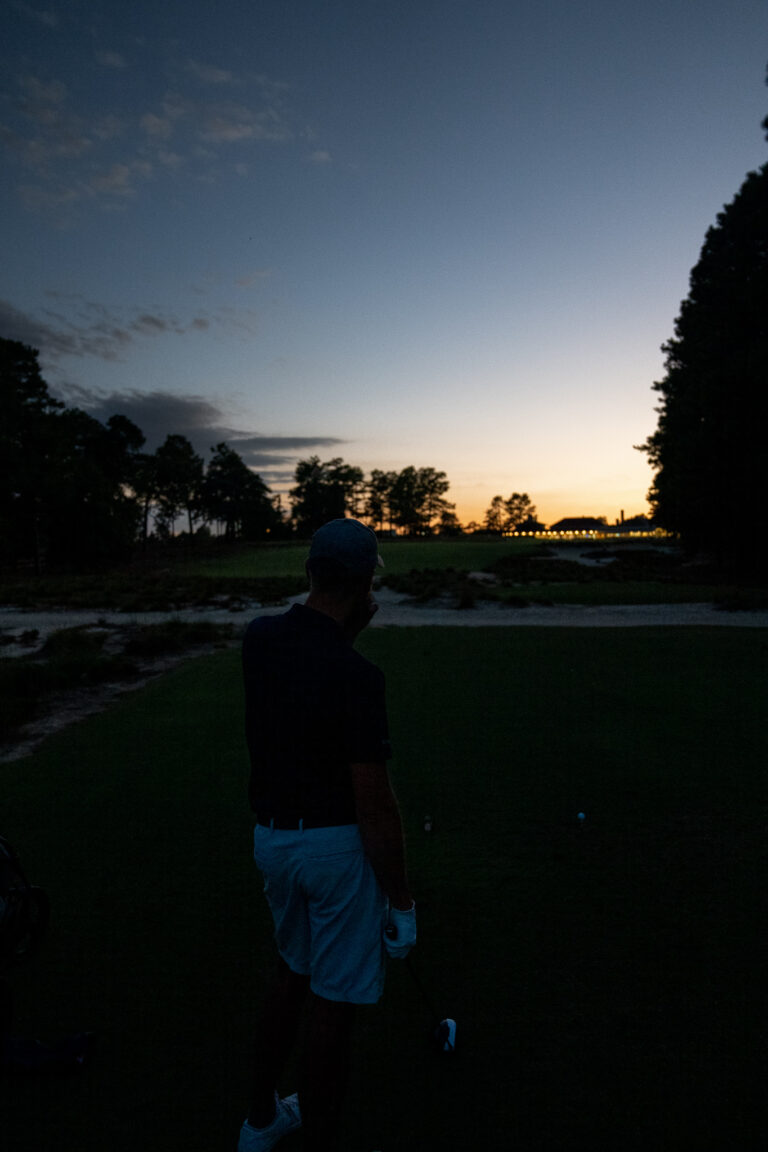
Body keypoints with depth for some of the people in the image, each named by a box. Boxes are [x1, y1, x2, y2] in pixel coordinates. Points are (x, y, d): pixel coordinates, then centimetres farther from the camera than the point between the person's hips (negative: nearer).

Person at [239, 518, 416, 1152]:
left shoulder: (259, 638, -5)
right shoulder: (356, 676, -25)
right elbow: (375, 804, -21)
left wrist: (347, 633, 5)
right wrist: (402, 900, -9)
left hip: (271, 834, 8)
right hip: (337, 845, -7)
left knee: (294, 971, 27)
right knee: (335, 1004, 11)